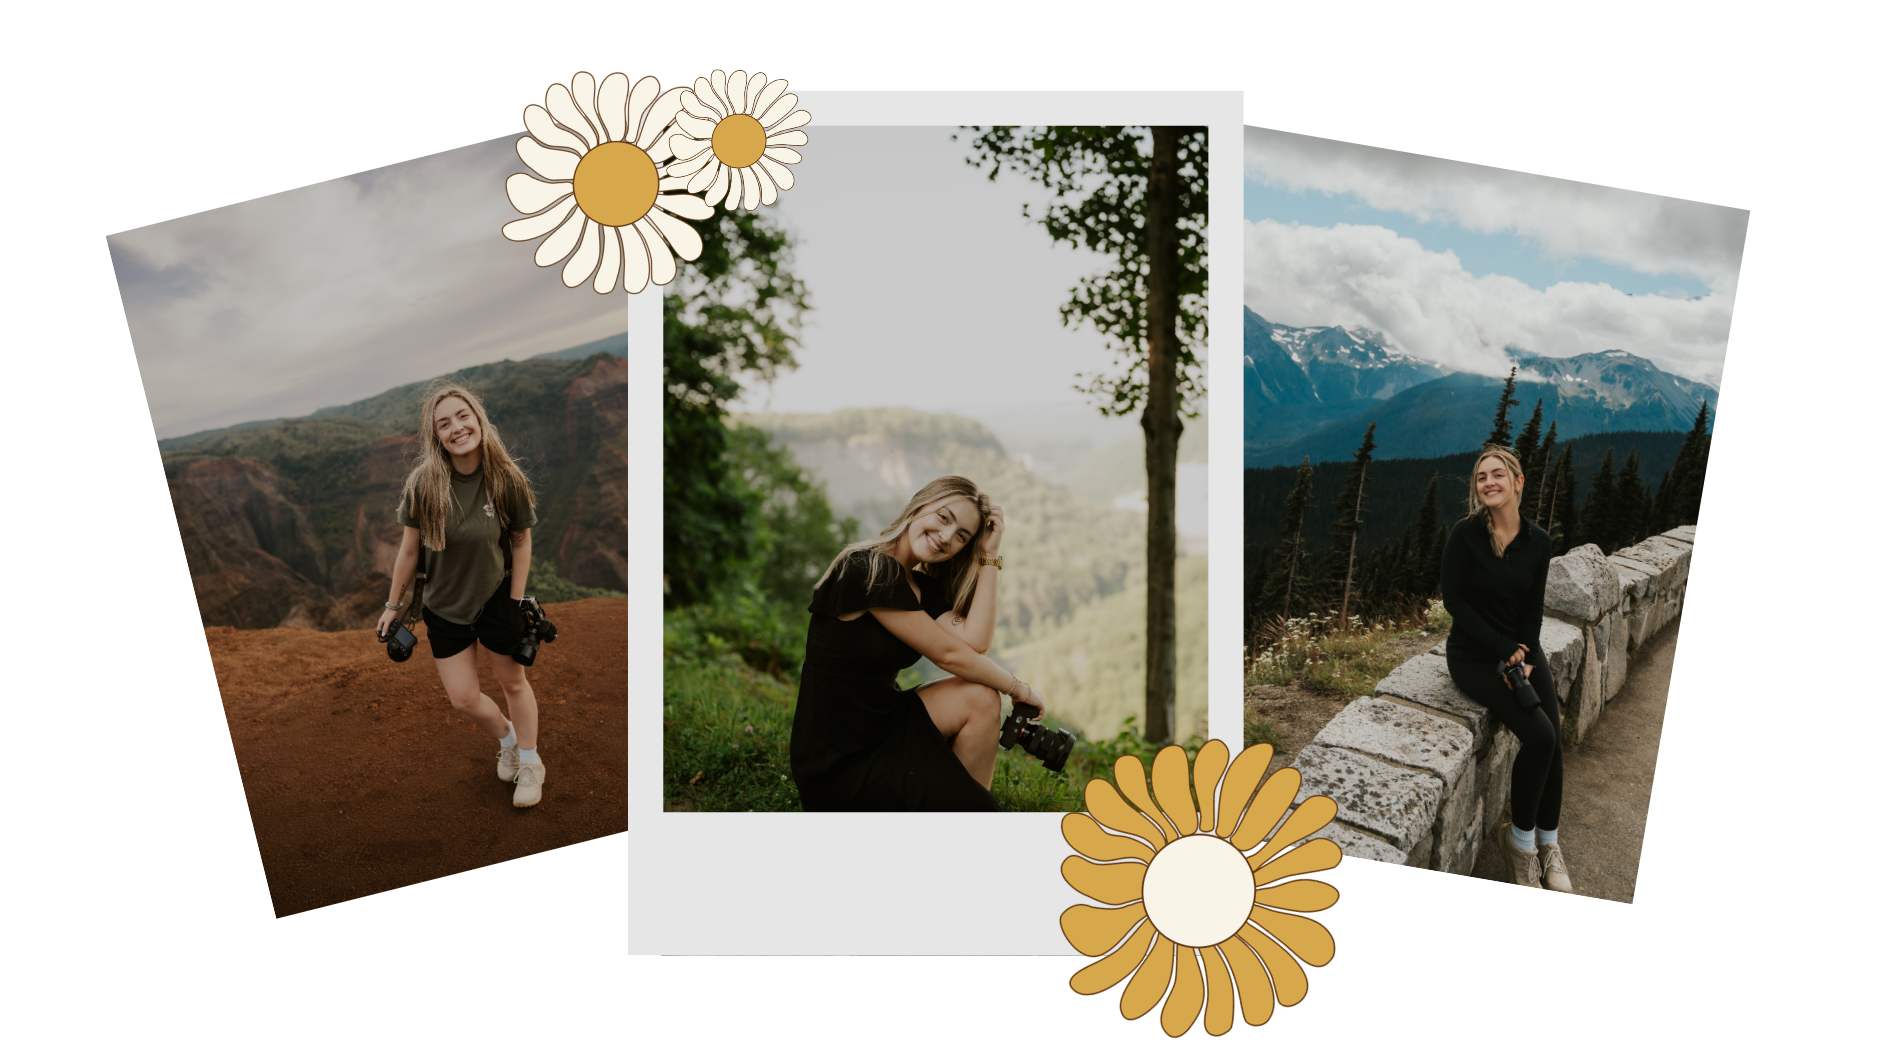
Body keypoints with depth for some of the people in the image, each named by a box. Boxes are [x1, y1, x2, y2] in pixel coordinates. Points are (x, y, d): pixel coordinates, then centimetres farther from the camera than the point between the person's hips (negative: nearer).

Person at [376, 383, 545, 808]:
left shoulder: (507, 480, -17)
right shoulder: (423, 484, -18)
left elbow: (520, 541, -4)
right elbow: (409, 547, -7)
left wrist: (516, 604, -5)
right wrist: (394, 605, 1)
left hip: (495, 598, -1)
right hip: (444, 607, 1)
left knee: (514, 682, 13)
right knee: (463, 698, 6)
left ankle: (530, 763, 35)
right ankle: (507, 741, 38)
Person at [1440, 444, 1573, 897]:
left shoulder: (1538, 541, -1)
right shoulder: (1466, 533, -14)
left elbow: (1534, 606, 3)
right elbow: (1453, 598, -13)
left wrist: (1524, 658, -12)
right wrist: (1503, 650, -15)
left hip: (1522, 648, 4)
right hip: (1474, 655, -4)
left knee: (1554, 743, -13)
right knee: (1539, 737, -22)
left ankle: (1548, 843, 7)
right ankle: (1519, 838, -2)